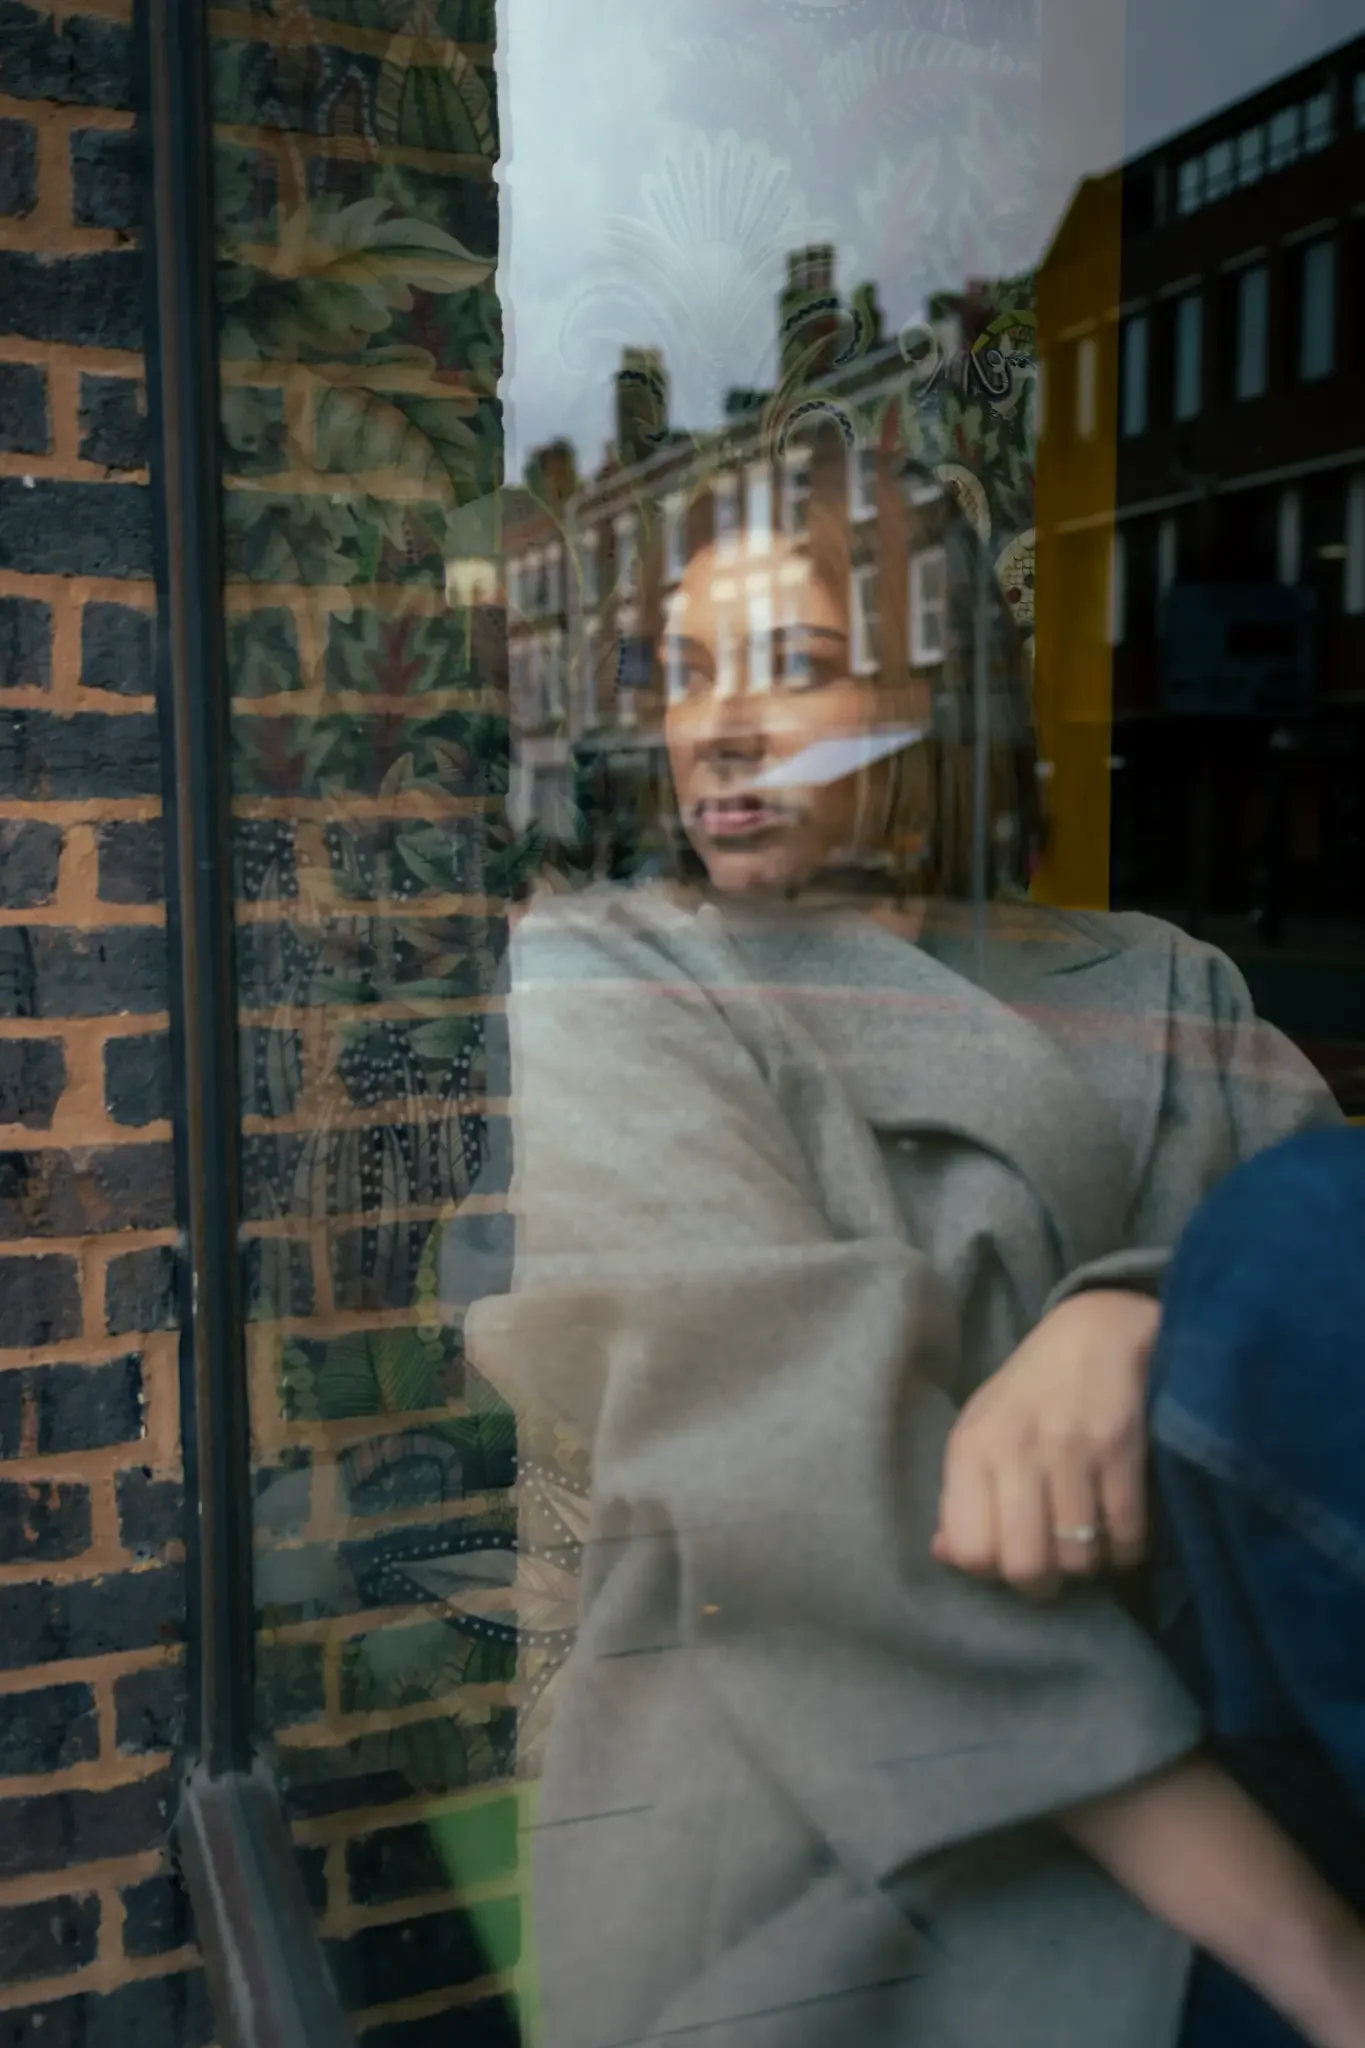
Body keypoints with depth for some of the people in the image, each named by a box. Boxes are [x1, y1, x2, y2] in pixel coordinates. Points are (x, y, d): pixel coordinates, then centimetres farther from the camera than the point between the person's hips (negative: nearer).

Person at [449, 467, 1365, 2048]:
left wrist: (1124, 1317, -28)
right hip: (812, 1891, -4)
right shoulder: (591, 995, -2)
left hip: (1214, 1791, 5)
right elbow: (792, 1437, -16)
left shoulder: (1153, 991, 12)